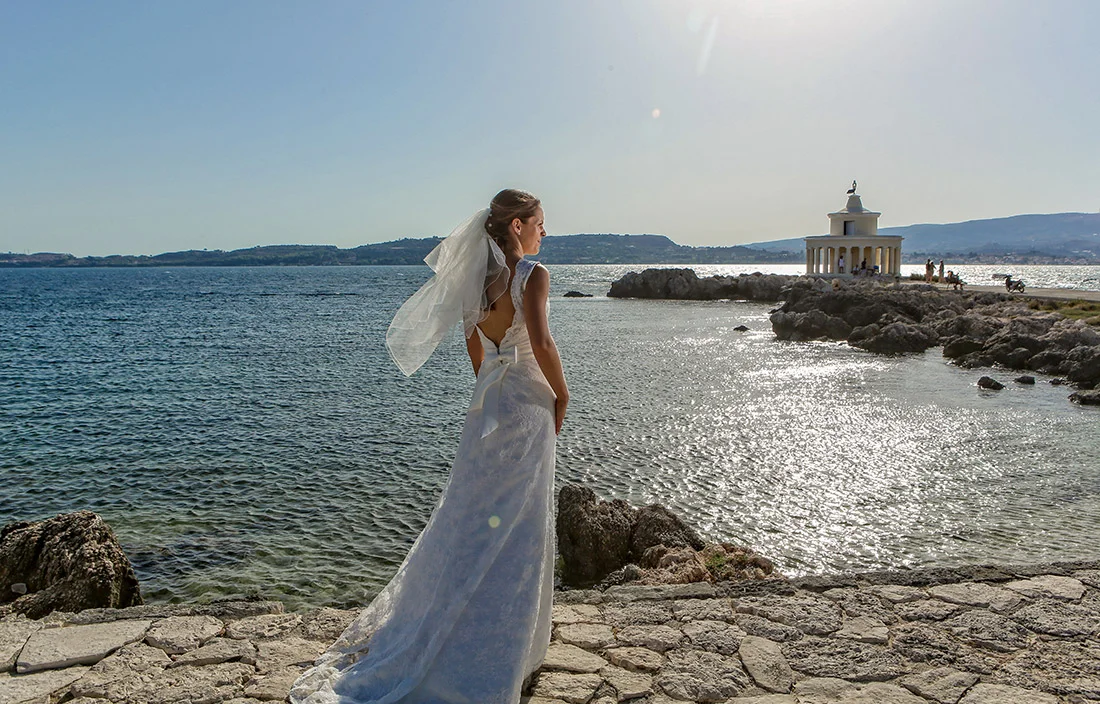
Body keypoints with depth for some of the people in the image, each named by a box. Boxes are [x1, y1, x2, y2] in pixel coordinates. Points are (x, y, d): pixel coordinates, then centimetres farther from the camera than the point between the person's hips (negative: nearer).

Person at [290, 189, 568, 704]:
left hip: (487, 405, 8)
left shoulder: (478, 279, 9)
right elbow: (541, 343, -23)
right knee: (515, 530, 2)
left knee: (474, 520, 19)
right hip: (526, 405, -7)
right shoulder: (532, 274, -13)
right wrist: (561, 395, -9)